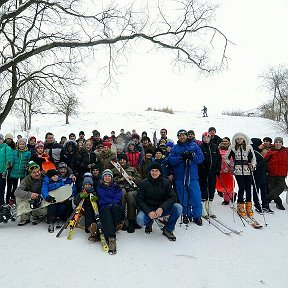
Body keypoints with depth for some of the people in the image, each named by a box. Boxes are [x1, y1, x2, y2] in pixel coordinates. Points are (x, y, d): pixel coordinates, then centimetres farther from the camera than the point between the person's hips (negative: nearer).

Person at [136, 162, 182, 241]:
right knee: (139, 220, -31)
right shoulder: (144, 183, -4)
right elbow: (139, 200, -7)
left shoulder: (166, 182, -2)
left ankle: (167, 229, -1)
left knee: (178, 207, -25)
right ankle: (149, 223, 9)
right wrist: (149, 212, -24)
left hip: (162, 209, 1)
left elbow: (173, 197, -10)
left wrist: (162, 208, -27)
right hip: (148, 209, -1)